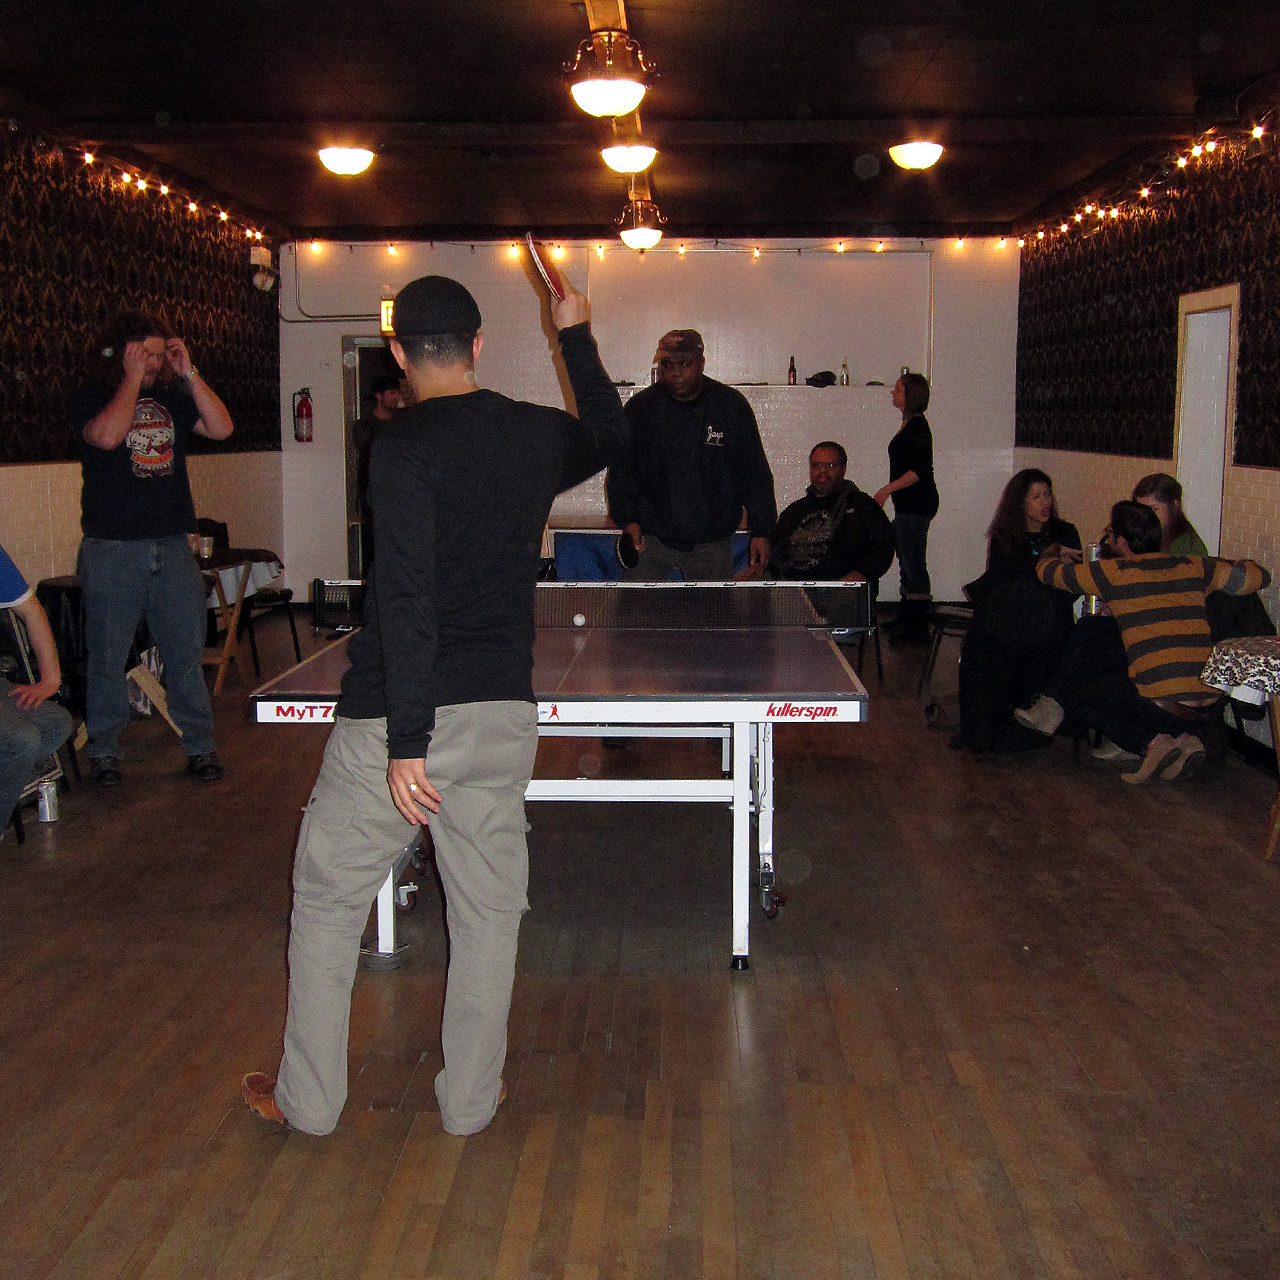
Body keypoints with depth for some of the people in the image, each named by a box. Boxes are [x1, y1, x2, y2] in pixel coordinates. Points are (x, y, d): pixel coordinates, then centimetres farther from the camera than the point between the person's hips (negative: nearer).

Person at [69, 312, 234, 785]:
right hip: (111, 548, -3)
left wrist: (188, 373, -6)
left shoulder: (172, 397, 11)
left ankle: (200, 745, 16)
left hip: (172, 546, 3)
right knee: (108, 655, 3)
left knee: (187, 651, 7)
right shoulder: (92, 398, 0)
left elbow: (221, 427, -1)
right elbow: (107, 435, -21)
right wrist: (133, 378, -13)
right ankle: (104, 750, 16)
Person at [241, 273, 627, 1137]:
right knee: (488, 906, 14)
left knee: (328, 898, 13)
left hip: (394, 716, -4)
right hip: (502, 711, 4)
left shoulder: (404, 448, -13)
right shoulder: (537, 434, 3)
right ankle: (470, 1099, 25)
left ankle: (308, 1099, 24)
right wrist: (577, 336, 36)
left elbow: (408, 602, -20)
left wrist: (406, 742, -19)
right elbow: (610, 437, 28)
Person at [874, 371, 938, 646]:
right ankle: (906, 620, 27)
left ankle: (918, 630, -3)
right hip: (908, 505, 11)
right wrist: (890, 492, 24)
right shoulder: (909, 425, 15)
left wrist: (887, 489, -23)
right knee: (906, 561, 17)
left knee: (913, 563, -7)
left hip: (916, 506, -11)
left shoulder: (918, 426, -15)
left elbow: (920, 471, -22)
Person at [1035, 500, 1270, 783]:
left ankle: (1152, 744, 0)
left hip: (1162, 704, -6)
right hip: (1209, 704, 6)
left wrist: (1053, 557, 36)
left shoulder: (1114, 573, -1)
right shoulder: (1194, 567, 10)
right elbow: (1258, 575, 22)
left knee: (1077, 693, 17)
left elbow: (1048, 571, 12)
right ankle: (1185, 739, 9)